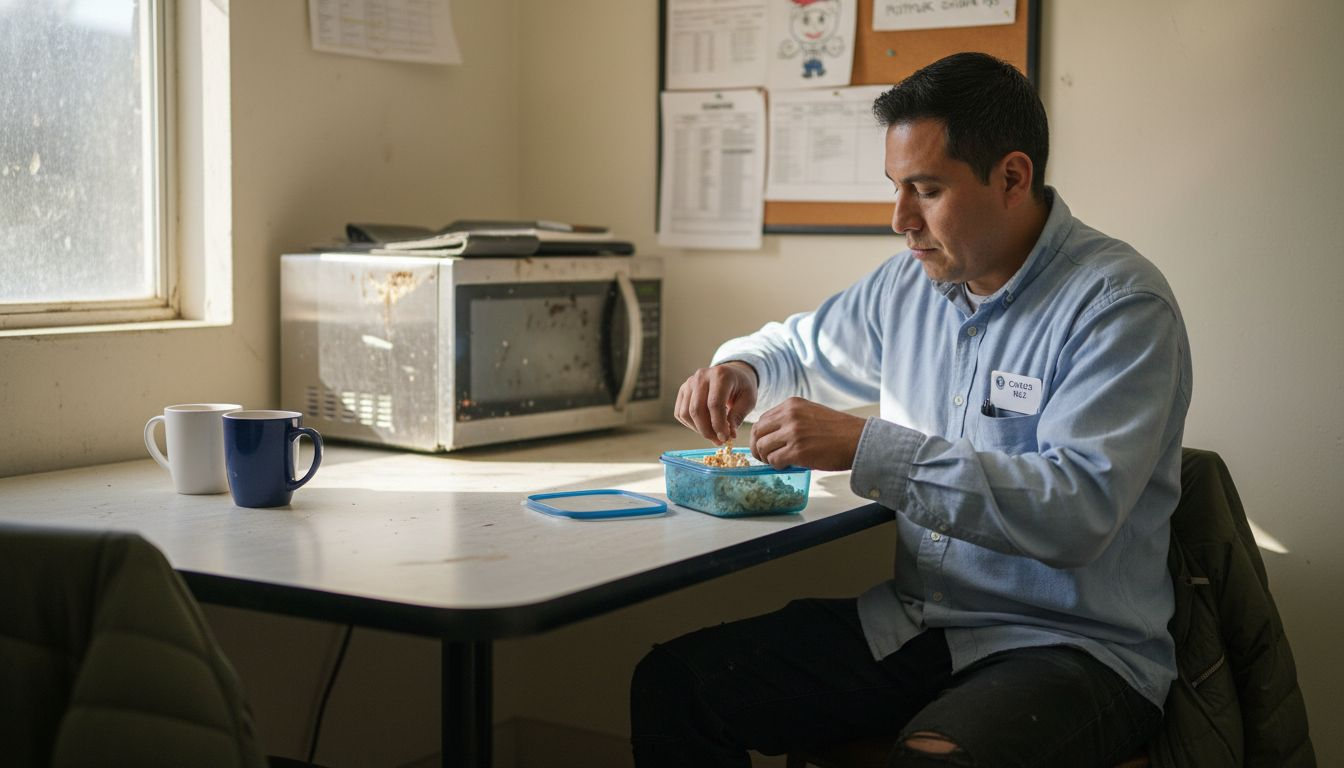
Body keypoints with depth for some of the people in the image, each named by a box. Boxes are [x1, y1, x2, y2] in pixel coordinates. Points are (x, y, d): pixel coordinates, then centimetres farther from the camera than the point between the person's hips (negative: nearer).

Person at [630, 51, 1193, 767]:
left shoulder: (1120, 305, -13)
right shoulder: (913, 281, 9)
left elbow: (1080, 508, -26)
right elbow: (800, 345, 28)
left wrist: (867, 449, -26)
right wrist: (742, 371, 3)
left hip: (1073, 647, -6)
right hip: (914, 623, 6)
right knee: (672, 681, -10)